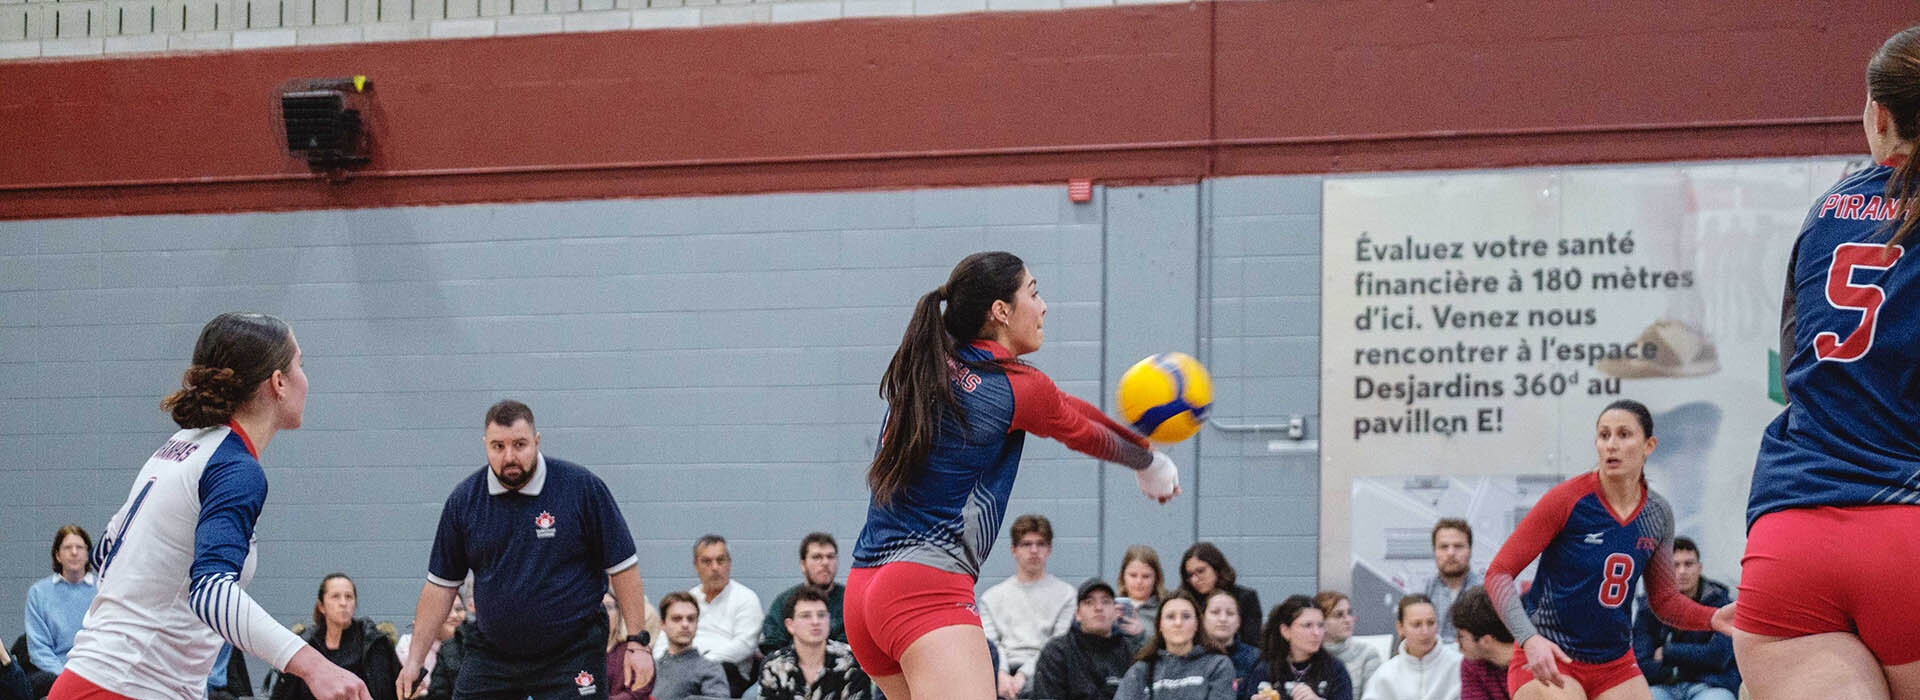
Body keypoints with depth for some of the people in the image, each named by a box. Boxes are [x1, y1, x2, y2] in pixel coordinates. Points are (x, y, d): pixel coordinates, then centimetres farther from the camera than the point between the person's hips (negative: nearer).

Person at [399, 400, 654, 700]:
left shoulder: (583, 487, -8)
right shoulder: (464, 499, 1)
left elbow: (622, 565, -3)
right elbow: (441, 584, 8)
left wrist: (637, 642, -7)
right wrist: (415, 659, 5)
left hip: (572, 658, -3)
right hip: (490, 651, 3)